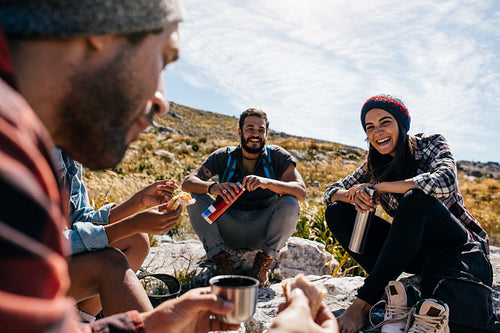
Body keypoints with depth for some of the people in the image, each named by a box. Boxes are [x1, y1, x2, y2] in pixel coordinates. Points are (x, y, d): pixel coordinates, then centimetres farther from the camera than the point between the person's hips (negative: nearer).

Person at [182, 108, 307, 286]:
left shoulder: (277, 156, -6)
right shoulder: (224, 156, -3)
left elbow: (301, 192, -18)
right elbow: (187, 182, -12)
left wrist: (267, 183, -36)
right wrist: (213, 187, -35)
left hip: (261, 231, -1)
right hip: (229, 230, 1)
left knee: (290, 203, -27)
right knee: (195, 199, -19)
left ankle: (264, 258, -11)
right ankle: (220, 256, -12)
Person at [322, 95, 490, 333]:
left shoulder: (431, 145, -9)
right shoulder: (373, 166, 2)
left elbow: (444, 183, -31)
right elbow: (330, 192, 0)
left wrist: (378, 187, -26)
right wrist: (354, 195, -23)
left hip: (455, 247, -4)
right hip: (414, 248, 5)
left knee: (416, 199, -36)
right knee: (337, 212, -11)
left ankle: (364, 303, -34)